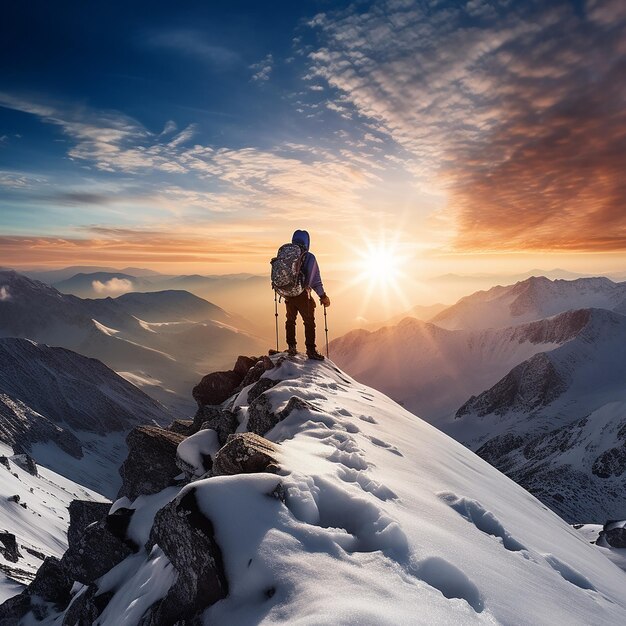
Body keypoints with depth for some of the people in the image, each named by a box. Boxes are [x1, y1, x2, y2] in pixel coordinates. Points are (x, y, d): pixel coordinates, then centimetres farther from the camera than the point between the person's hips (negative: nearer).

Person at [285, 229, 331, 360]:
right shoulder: (309, 257, -11)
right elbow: (315, 280, -12)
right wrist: (323, 296, -3)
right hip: (303, 295, -5)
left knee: (290, 320, 19)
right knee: (309, 322, 7)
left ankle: (291, 347, 25)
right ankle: (311, 350, 8)